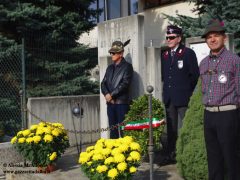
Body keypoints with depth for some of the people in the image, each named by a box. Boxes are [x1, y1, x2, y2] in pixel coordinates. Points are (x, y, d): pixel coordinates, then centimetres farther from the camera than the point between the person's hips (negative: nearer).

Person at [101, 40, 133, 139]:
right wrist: (106, 94, -7)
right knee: (112, 128, 10)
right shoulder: (110, 67, 18)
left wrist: (111, 94, -13)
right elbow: (103, 83, 12)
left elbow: (125, 84, -12)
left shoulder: (127, 66, -1)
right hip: (110, 102, 6)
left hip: (122, 102, -6)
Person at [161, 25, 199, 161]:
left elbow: (195, 75, -4)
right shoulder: (165, 55, 14)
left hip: (183, 98, -5)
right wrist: (167, 90, 10)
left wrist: (188, 92, -1)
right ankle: (171, 154, 19)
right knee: (171, 128, 10)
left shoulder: (188, 53, -3)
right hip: (169, 98, 5)